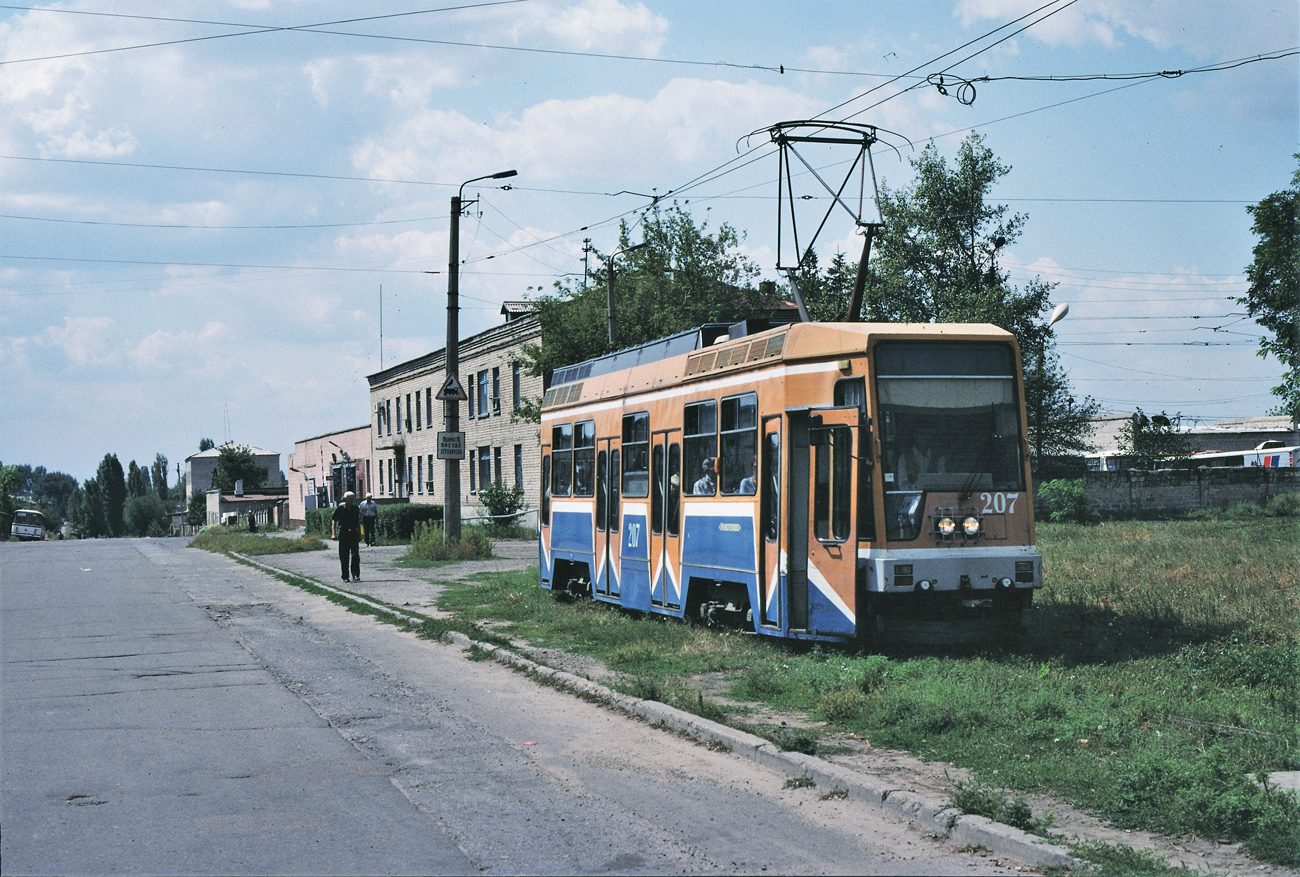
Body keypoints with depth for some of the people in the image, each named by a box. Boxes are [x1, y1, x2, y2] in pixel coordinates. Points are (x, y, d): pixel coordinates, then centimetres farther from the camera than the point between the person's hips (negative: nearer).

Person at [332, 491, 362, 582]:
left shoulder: (356, 509, 8)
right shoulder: (340, 508, -3)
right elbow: (335, 521, 0)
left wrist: (359, 535, 17)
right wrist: (333, 533, -8)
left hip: (353, 533, 2)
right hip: (343, 533, -2)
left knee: (355, 555, -10)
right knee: (344, 557, 2)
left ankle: (356, 575, -12)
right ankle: (345, 577, 10)